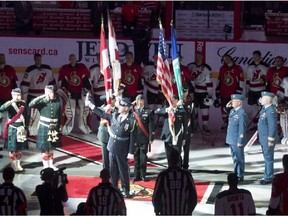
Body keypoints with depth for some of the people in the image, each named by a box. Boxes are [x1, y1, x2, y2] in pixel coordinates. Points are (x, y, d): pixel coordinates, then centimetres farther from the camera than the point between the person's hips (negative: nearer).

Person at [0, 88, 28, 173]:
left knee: (20, 148, 11)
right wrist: (11, 101, -35)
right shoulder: (10, 104, -10)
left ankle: (18, 164, 22)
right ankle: (13, 166, 9)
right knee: (12, 148, 2)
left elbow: (26, 117, 9)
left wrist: (26, 128, 9)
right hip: (12, 129, -4)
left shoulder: (24, 104, 2)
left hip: (21, 129, 4)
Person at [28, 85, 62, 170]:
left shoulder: (58, 102, -1)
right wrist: (41, 97, -26)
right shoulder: (42, 102, -9)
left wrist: (58, 127, 9)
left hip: (54, 128, 3)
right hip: (44, 128, -3)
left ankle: (51, 164, 26)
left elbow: (59, 116, 7)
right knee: (44, 147, 3)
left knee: (51, 147, 15)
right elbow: (30, 105, -24)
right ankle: (45, 165, 12)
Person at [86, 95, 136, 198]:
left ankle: (126, 191, 15)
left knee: (123, 170, 5)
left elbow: (132, 137, -14)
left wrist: (131, 152, -14)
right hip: (112, 148, 6)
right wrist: (90, 105, 11)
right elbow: (102, 114, 13)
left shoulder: (131, 120, -16)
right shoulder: (114, 115, 0)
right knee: (113, 170, 14)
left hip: (122, 150, -5)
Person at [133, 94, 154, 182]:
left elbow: (151, 126, -2)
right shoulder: (133, 111, 2)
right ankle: (136, 175, 15)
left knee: (143, 157, 3)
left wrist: (151, 138, -7)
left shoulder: (148, 112, -1)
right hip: (134, 138, 1)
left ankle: (143, 175, 12)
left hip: (144, 138, -1)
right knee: (136, 157, 8)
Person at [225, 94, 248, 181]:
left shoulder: (242, 113, -18)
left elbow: (242, 128, -19)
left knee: (239, 158, 2)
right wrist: (227, 107, 11)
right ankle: (236, 173, 30)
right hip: (231, 140, 9)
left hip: (237, 141, -9)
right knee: (235, 158, 18)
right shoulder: (232, 110, 7)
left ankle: (240, 176, 10)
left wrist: (240, 141, -19)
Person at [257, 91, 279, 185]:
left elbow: (273, 127, -25)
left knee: (268, 158, -2)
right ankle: (267, 176, 25)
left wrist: (270, 141, -23)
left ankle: (268, 178, 5)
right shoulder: (265, 108, 7)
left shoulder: (271, 111, -23)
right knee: (267, 158, 16)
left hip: (268, 139, -10)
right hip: (263, 138, 10)